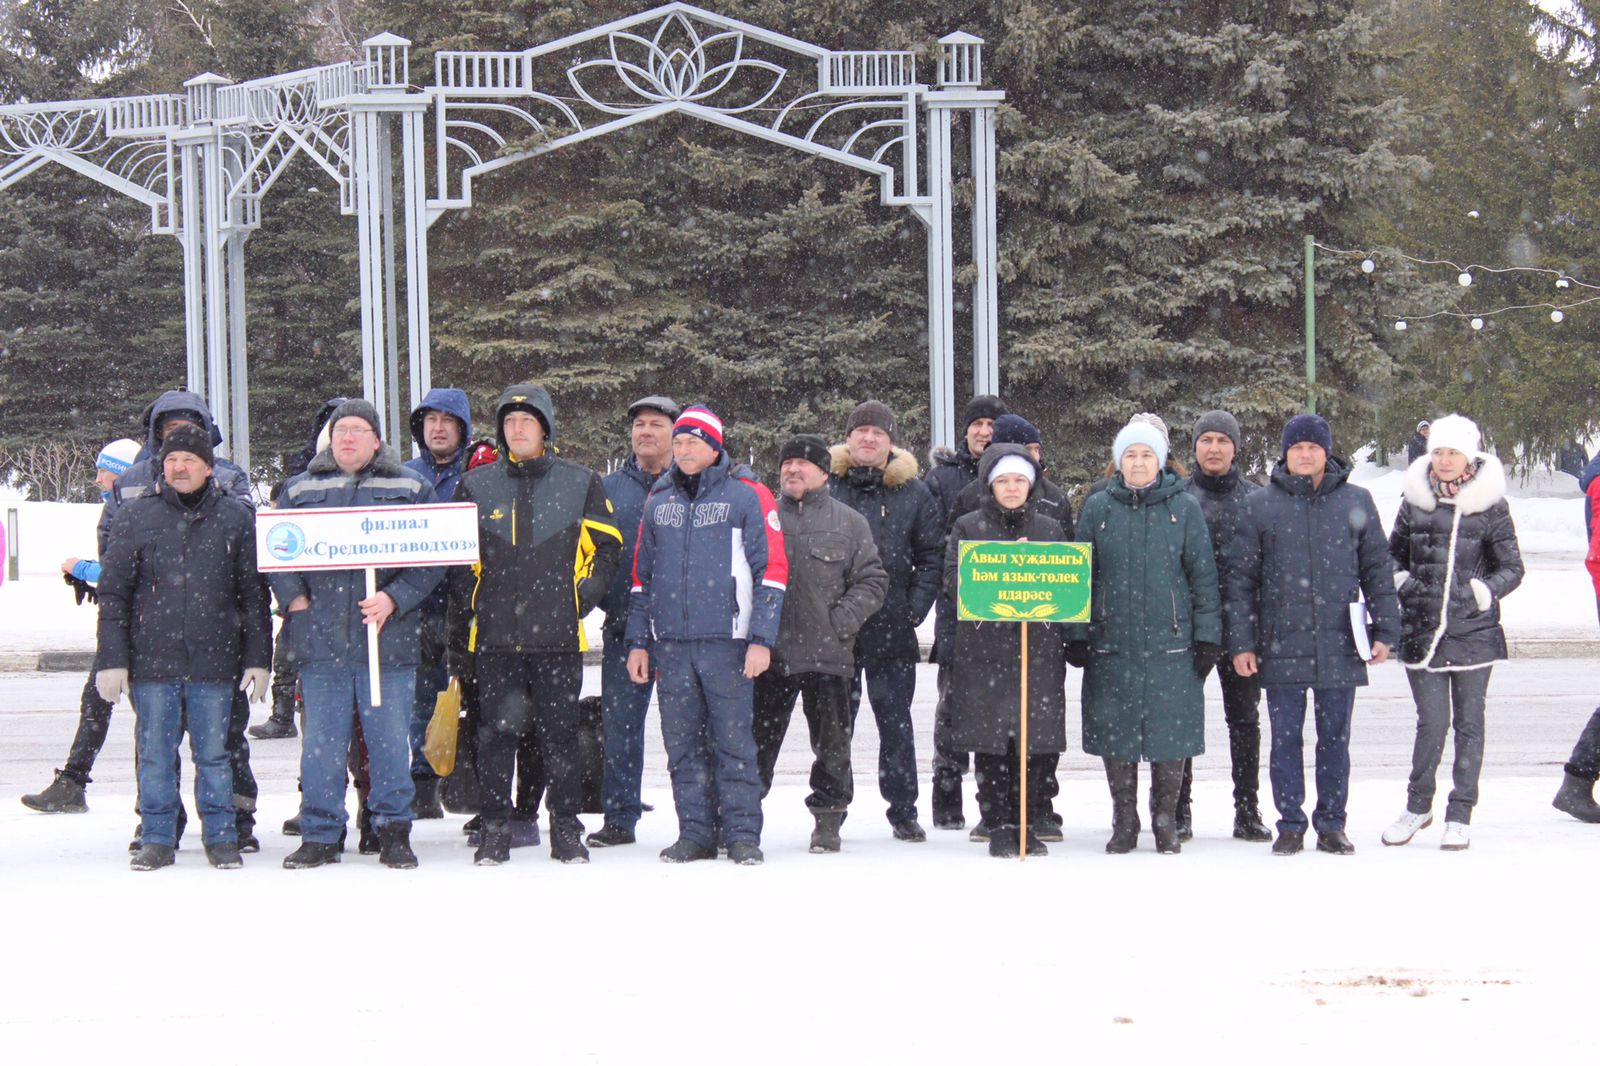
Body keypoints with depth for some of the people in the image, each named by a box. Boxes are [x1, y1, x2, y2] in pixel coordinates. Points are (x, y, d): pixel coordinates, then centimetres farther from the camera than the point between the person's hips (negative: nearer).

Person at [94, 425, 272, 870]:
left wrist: (257, 658, 3)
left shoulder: (235, 518, 6)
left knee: (213, 754, 5)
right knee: (155, 756, 5)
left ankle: (221, 837, 14)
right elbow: (113, 594, 5)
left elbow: (254, 594, 8)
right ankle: (157, 839, 14)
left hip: (214, 663, 0)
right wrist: (112, 659, -1)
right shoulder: (136, 516, 5)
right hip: (152, 661, 0)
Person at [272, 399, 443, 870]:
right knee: (321, 742, 4)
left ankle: (394, 830, 15)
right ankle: (319, 835, 12)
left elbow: (434, 557, 1)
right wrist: (294, 598, -2)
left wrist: (395, 598, -11)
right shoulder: (301, 489, 12)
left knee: (390, 740, 3)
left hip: (389, 638, -1)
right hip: (321, 639, 1)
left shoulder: (411, 488, 6)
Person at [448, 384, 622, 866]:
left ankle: (566, 829, 10)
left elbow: (607, 546, 13)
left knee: (560, 732, 3)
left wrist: (582, 595, 1)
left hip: (558, 634, -1)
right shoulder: (476, 486, 9)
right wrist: (459, 635, 6)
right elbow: (459, 564, 10)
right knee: (497, 733, 1)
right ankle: (494, 829, 8)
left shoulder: (580, 483, 7)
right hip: (494, 635, 1)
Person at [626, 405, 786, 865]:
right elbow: (642, 575, 20)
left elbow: (772, 568, -3)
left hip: (726, 641, -4)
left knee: (733, 741, -3)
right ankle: (695, 832, 13)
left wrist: (761, 639, -10)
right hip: (670, 644, 4)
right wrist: (638, 641, 13)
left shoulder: (747, 495, 0)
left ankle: (742, 833, 4)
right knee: (682, 744, 6)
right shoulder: (658, 501, 15)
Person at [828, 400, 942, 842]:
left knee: (896, 723, 5)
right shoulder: (826, 485, 5)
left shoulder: (913, 493, 7)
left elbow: (932, 556, 7)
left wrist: (916, 606, -4)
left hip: (892, 628, 0)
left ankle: (903, 811, 12)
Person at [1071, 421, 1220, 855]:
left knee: (1171, 731, 1)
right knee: (1115, 734, 4)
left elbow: (1203, 574, 5)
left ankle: (1166, 822, 14)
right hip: (1112, 642, 1)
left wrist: (1207, 635, -1)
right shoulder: (1097, 508, 7)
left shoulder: (1184, 507, 4)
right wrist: (1076, 636, 3)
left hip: (1171, 642, -1)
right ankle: (1123, 822, 16)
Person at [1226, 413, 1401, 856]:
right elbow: (1241, 578, 4)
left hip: (1339, 646, 0)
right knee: (1285, 739, 4)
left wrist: (1385, 631, 3)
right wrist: (1241, 642, -1)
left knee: (1335, 738, 7)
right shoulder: (1260, 506, 3)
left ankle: (1332, 824, 16)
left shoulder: (1356, 502, 5)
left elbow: (1378, 570, 9)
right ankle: (1290, 824, 13)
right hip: (1281, 645, 0)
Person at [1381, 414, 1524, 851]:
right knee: (1432, 721, -2)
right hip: (1422, 629, 1)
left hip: (1474, 630, -1)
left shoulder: (1490, 504, -1)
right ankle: (1418, 805, 17)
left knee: (1468, 723, 5)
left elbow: (1512, 568, 2)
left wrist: (1486, 590, -14)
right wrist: (1400, 583, 1)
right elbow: (1393, 553, 18)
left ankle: (1460, 815, 15)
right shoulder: (1415, 501, 6)